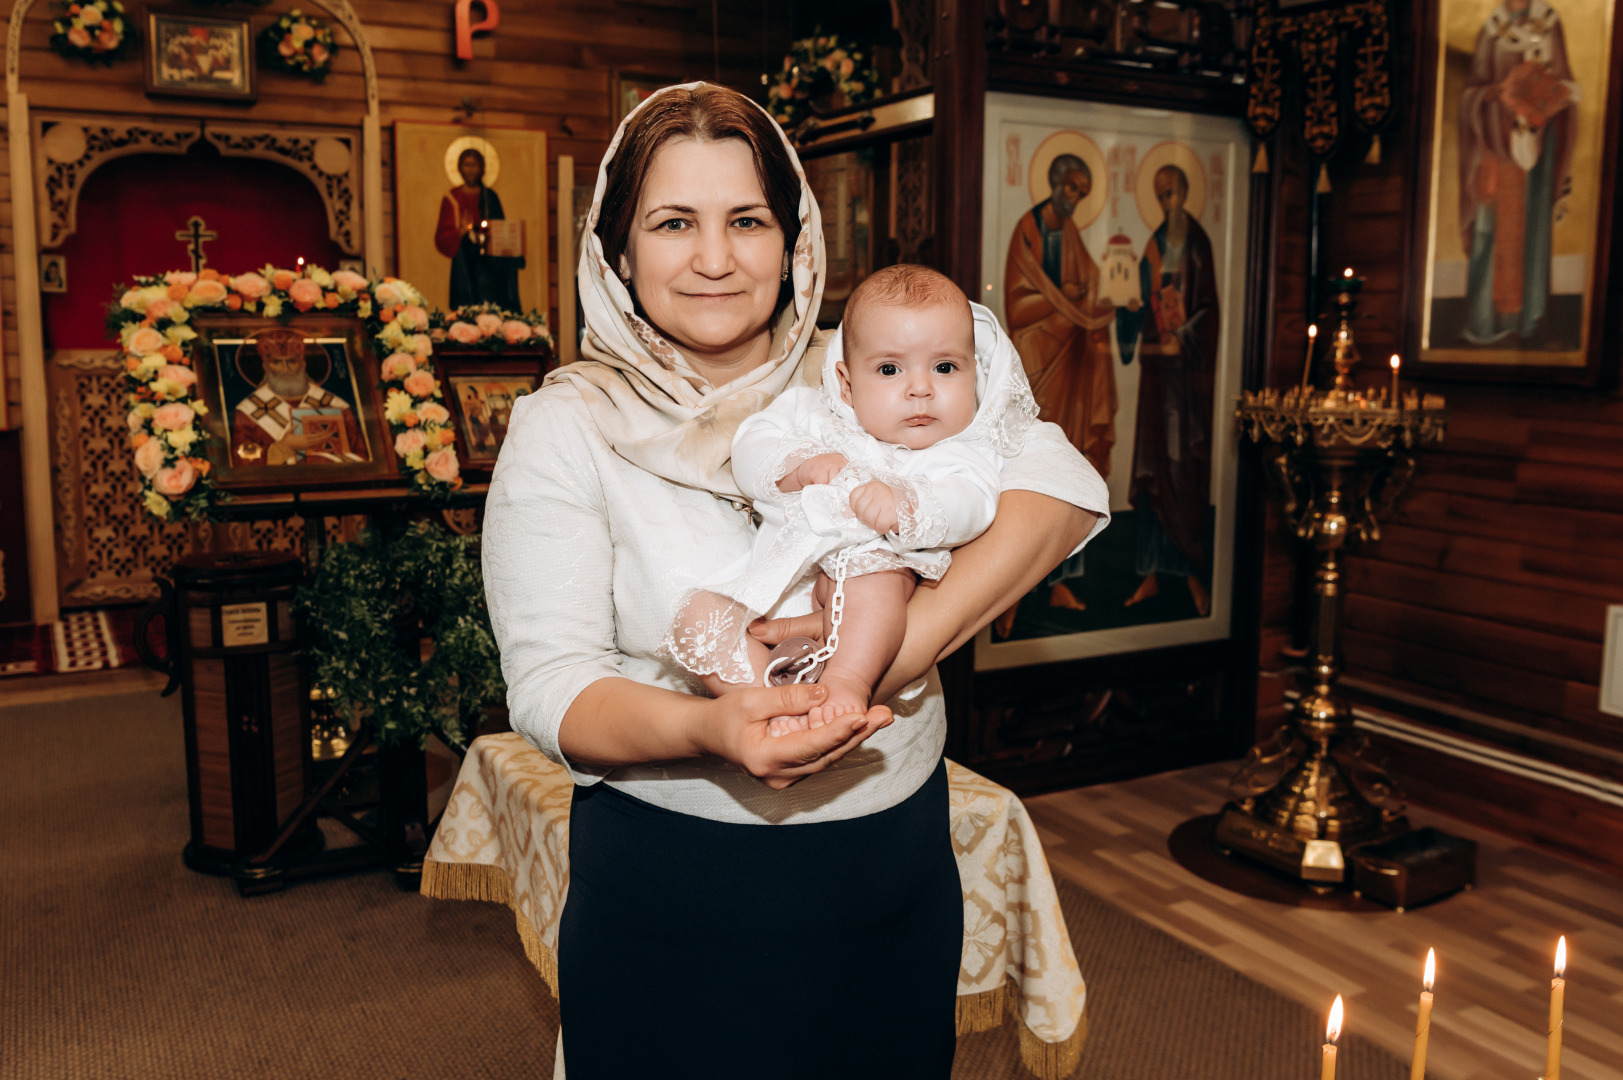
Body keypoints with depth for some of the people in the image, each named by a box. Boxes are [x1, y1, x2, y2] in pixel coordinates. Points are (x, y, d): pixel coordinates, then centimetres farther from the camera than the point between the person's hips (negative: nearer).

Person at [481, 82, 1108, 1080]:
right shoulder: (566, 427, -6)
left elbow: (1064, 486, -10)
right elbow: (550, 682, -13)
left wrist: (908, 639, -23)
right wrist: (707, 729, -33)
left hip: (899, 876, 4)